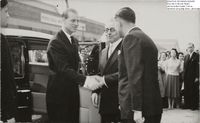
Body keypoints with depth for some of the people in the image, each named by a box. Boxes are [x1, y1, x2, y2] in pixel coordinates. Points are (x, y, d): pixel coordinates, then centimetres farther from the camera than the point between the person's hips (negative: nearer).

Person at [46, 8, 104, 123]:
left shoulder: (75, 41, 12)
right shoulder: (55, 42, -17)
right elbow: (64, 68, -27)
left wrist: (89, 78, 3)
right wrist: (85, 80, -40)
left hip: (73, 92, 8)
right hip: (59, 93, -8)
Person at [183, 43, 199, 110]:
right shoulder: (186, 56, 16)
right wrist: (184, 76, 9)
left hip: (194, 77, -6)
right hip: (187, 78, 6)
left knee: (194, 92, 0)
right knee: (186, 92, 6)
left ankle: (194, 106, 7)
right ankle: (187, 105, 13)